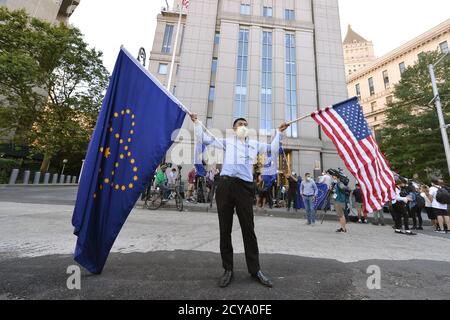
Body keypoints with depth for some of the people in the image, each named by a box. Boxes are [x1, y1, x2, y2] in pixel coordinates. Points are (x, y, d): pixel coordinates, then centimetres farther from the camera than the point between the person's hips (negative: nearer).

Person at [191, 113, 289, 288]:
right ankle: (228, 270, 20)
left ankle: (255, 270, 21)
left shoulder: (254, 144, 23)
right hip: (225, 185, 0)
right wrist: (197, 122, 19)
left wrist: (279, 132, 23)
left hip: (244, 186, 1)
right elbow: (204, 139, 20)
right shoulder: (227, 142, 19)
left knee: (249, 230, 6)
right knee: (225, 229, 5)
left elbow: (273, 150, 27)